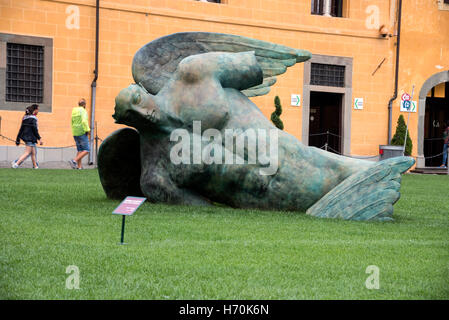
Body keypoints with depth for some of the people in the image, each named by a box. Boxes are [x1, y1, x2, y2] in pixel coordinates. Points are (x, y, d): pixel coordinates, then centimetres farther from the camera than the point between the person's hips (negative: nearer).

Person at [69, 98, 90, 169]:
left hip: (75, 133, 8)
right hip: (82, 133, -8)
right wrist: (87, 130, -15)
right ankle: (74, 161, -20)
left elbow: (72, 123, 16)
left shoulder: (74, 111, 12)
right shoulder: (83, 111, -10)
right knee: (86, 150, -6)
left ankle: (79, 166, 7)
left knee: (80, 150, 12)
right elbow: (84, 121, -23)